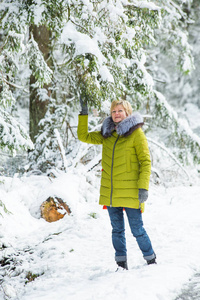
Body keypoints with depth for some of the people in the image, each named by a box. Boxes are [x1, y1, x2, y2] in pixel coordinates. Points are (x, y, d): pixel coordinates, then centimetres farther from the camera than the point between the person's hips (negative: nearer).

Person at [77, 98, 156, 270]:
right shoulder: (107, 134, 11)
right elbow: (84, 136, 19)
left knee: (137, 229, -2)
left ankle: (151, 260, 15)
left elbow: (146, 161, -6)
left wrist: (143, 187, -14)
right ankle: (121, 264, 19)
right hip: (110, 191, 5)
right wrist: (84, 114, 9)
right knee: (117, 229, 10)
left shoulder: (136, 133, -4)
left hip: (130, 191, -5)